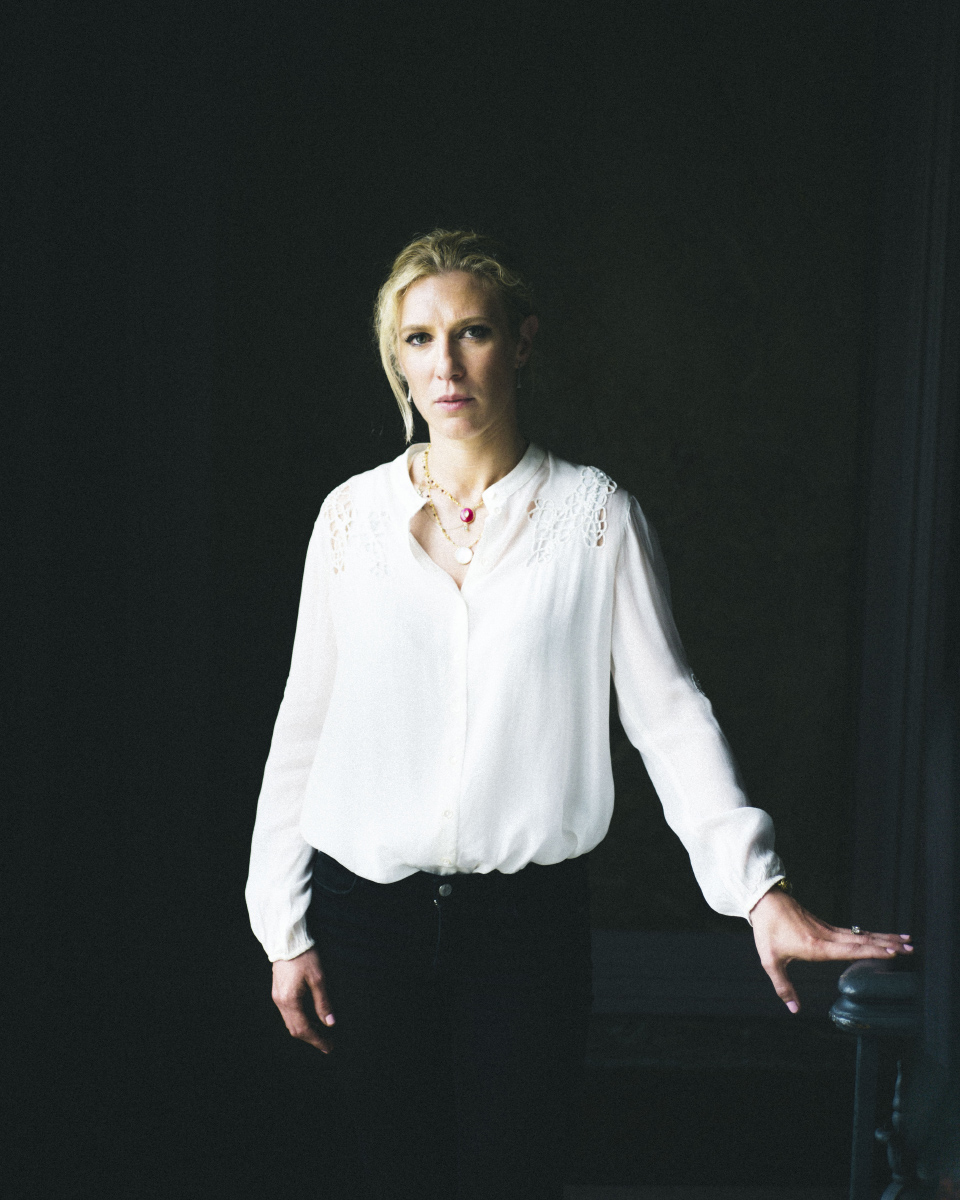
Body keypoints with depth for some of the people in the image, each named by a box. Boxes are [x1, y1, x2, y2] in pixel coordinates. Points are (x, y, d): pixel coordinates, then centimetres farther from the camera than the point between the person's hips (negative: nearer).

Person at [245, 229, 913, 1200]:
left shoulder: (594, 515, -2)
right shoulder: (353, 515, 2)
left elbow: (668, 712, -4)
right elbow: (304, 724, 7)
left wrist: (760, 890, -14)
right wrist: (284, 927, 5)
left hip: (529, 914, -1)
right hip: (367, 911, 2)